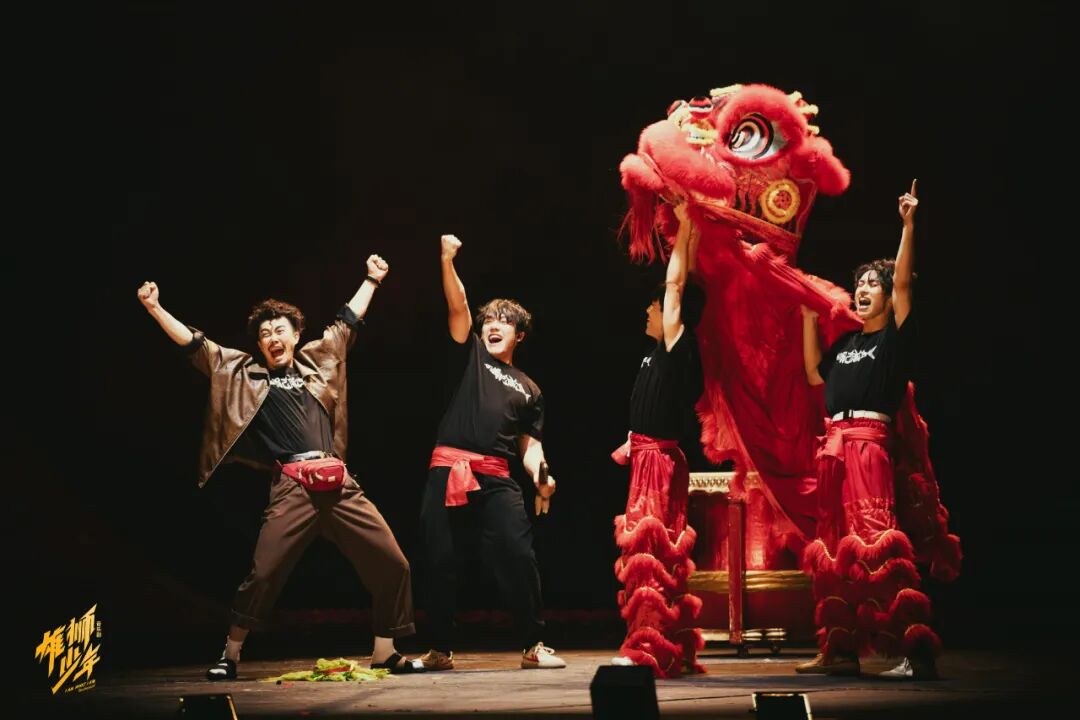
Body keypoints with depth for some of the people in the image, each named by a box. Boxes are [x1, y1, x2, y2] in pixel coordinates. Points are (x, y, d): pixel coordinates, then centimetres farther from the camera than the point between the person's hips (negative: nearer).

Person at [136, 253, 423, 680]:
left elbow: (349, 320, 31)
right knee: (264, 573, -10)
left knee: (391, 564, -2)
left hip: (339, 483, 3)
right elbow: (194, 344, 10)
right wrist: (154, 308, 4)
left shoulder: (316, 359, 20)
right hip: (292, 487, -3)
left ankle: (385, 653, 10)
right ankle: (230, 655, 9)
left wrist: (371, 280, 36)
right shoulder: (243, 372, 13)